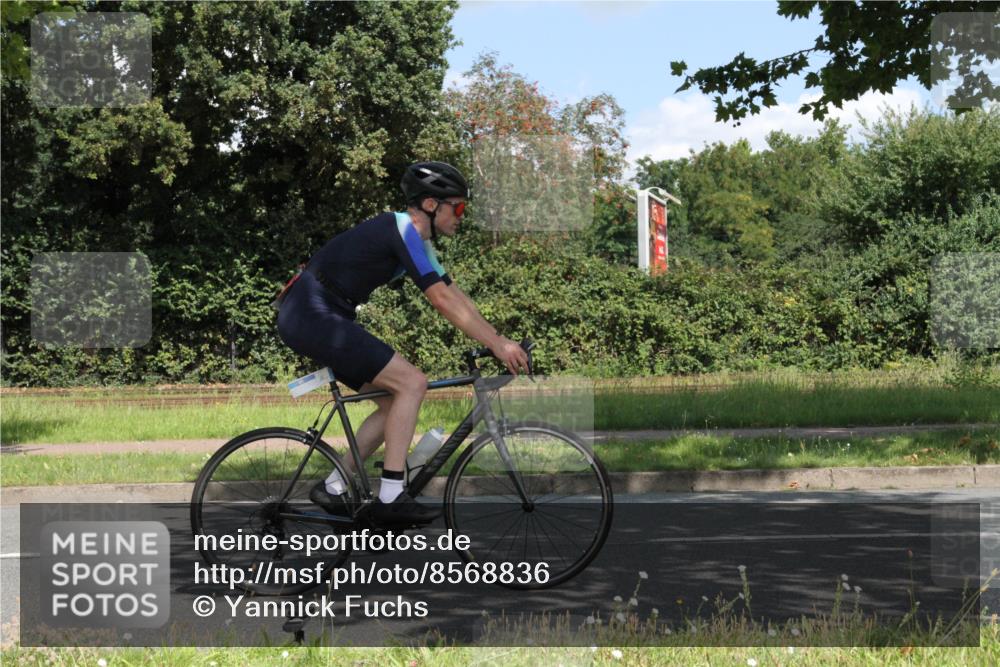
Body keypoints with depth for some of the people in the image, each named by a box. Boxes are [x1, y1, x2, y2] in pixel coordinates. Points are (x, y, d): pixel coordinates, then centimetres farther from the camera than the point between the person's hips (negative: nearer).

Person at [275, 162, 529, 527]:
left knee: (394, 402, 10)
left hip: (315, 318, 10)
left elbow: (456, 296, 18)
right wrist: (497, 344, -19)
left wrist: (501, 340, 11)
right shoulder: (403, 230, -15)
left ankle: (333, 488, 14)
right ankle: (391, 497, -14)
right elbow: (442, 300, -20)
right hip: (312, 315, -10)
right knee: (412, 383, -14)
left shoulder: (416, 240, 16)